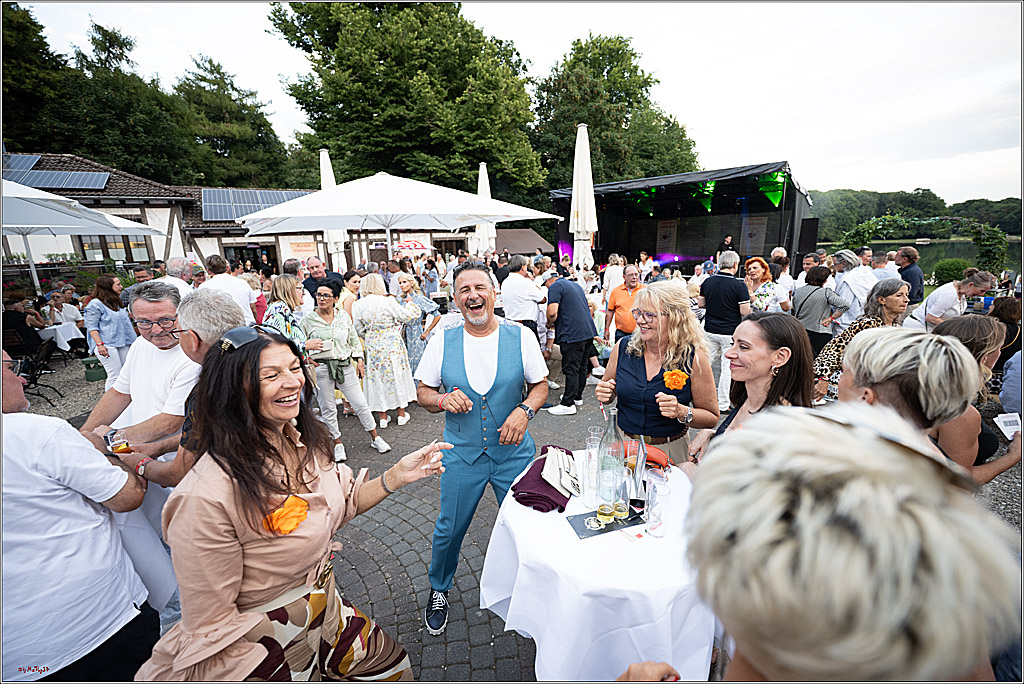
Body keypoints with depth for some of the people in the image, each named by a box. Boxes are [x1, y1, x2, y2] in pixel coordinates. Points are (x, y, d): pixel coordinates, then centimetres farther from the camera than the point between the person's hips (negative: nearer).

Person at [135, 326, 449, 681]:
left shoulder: (302, 441, -10)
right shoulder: (206, 498, -31)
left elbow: (339, 506, 2)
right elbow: (210, 624, -21)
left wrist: (396, 475, -9)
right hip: (262, 649, -6)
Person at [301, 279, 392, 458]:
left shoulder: (344, 316, 5)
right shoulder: (308, 319, -2)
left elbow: (354, 339, 12)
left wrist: (359, 360, 7)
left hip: (345, 366, 1)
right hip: (321, 369, -1)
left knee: (361, 404, 3)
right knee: (328, 409, 9)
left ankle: (375, 438, 18)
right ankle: (338, 444, 27)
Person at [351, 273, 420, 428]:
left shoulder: (357, 305, -4)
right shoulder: (388, 301, -15)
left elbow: (359, 330, 3)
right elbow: (405, 316, -5)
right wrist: (410, 304, 14)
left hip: (372, 346, 3)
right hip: (392, 344, -2)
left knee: (377, 377, 12)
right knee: (396, 375, 11)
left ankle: (383, 417, 20)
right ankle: (402, 415, 22)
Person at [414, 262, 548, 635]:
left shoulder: (521, 336, -8)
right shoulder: (442, 341, -6)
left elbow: (540, 385, 1)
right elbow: (423, 392, 1)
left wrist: (524, 410, -19)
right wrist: (443, 400, -20)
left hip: (514, 451, 0)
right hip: (461, 453, 1)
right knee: (449, 529, 14)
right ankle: (439, 590, 47)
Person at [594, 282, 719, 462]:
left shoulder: (694, 358, -10)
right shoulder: (623, 348, -2)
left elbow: (712, 418, -2)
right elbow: (609, 394, 12)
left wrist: (682, 412, -20)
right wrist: (604, 394, -9)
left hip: (669, 450, -1)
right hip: (623, 445, 2)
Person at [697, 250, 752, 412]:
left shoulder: (708, 282, 0)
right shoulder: (739, 286, -14)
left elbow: (701, 303, 8)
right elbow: (745, 312, -14)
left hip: (710, 330, 4)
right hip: (730, 332, -4)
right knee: (727, 368, 5)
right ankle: (723, 405, 12)